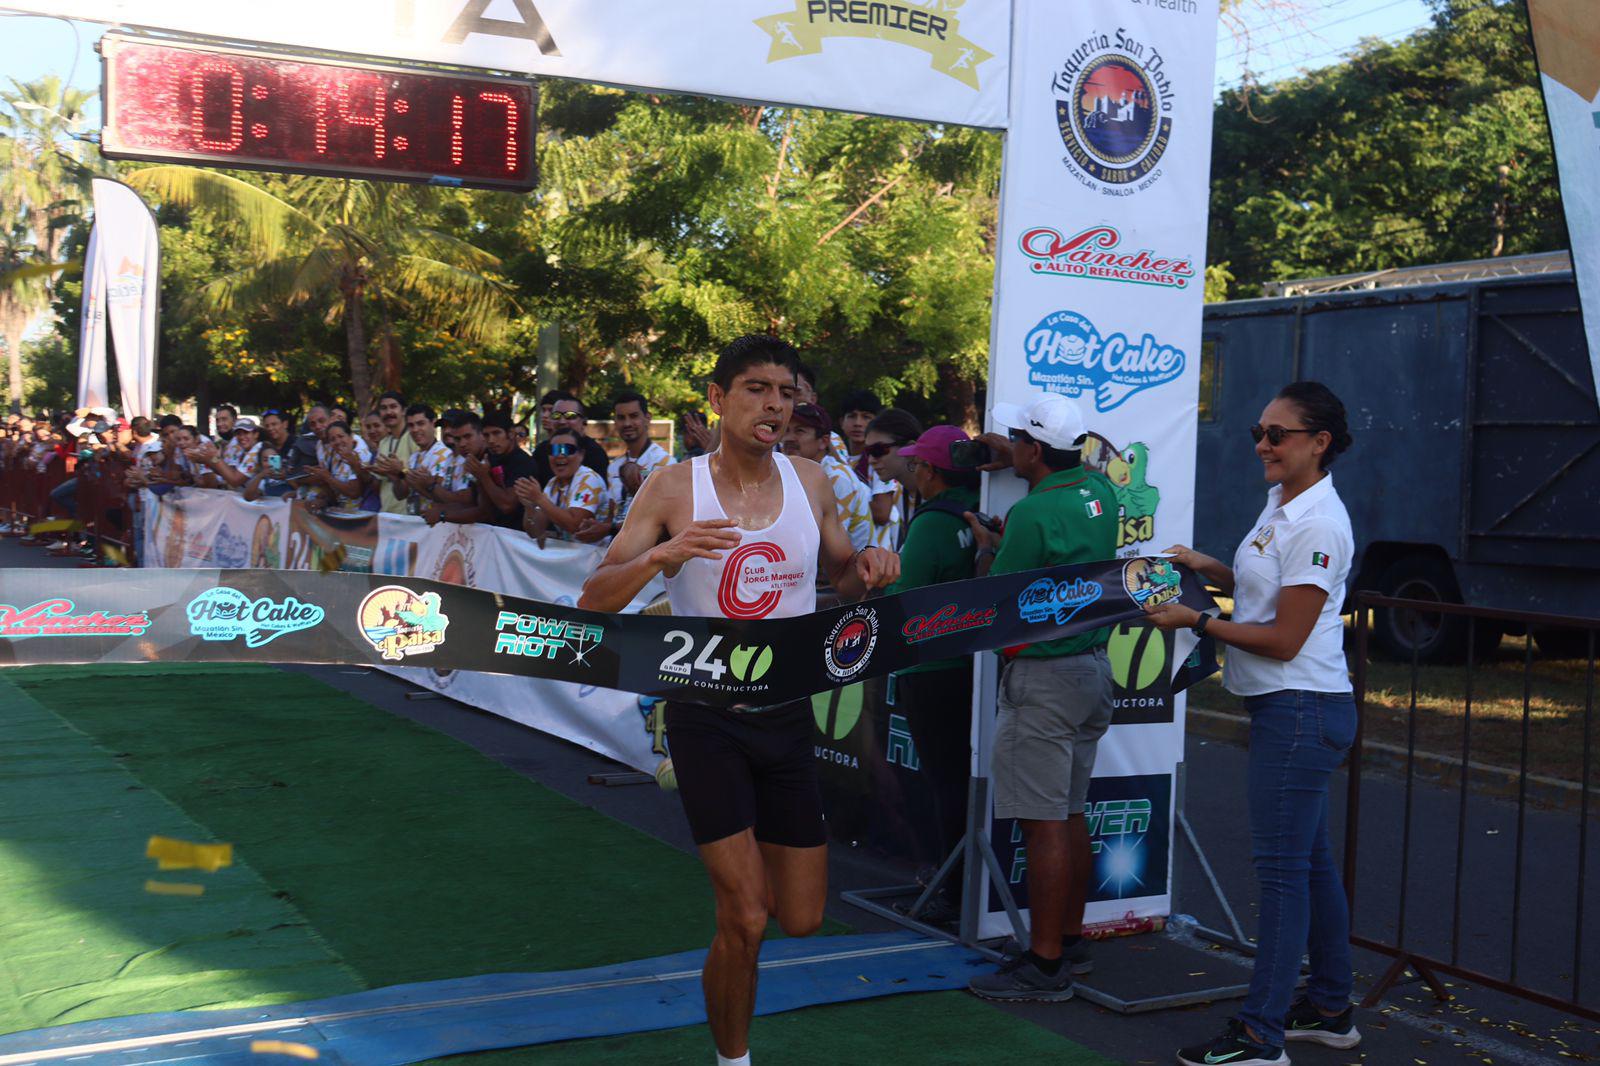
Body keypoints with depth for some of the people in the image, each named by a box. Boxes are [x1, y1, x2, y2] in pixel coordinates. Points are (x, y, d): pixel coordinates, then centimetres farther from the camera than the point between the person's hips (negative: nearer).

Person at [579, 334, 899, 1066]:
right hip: (707, 718, -4)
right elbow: (593, 602, -11)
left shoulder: (811, 483, 2)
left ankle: (744, 859, 41)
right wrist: (660, 554, -30)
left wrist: (868, 568, -7)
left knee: (801, 919, 8)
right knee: (745, 921, -6)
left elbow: (841, 579, 18)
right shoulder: (674, 490, -9)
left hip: (788, 714, 4)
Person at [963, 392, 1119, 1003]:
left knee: (1044, 824, -6)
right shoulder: (1098, 491, 6)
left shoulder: (1033, 514, -19)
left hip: (1043, 677, -9)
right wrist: (1002, 454, 30)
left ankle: (1045, 965, -3)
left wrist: (985, 546, 7)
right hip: (1094, 668, 9)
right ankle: (1071, 941, 25)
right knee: (1070, 815, 16)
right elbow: (1077, 464, 32)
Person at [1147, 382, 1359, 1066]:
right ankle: (1330, 1009, 28)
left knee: (1282, 866, -6)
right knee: (1309, 860, 17)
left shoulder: (1319, 525, -18)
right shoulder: (1278, 502, 10)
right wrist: (1205, 568, 12)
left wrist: (1197, 622, -15)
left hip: (1302, 710, -10)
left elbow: (1285, 639, -19)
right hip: (1282, 708, 10)